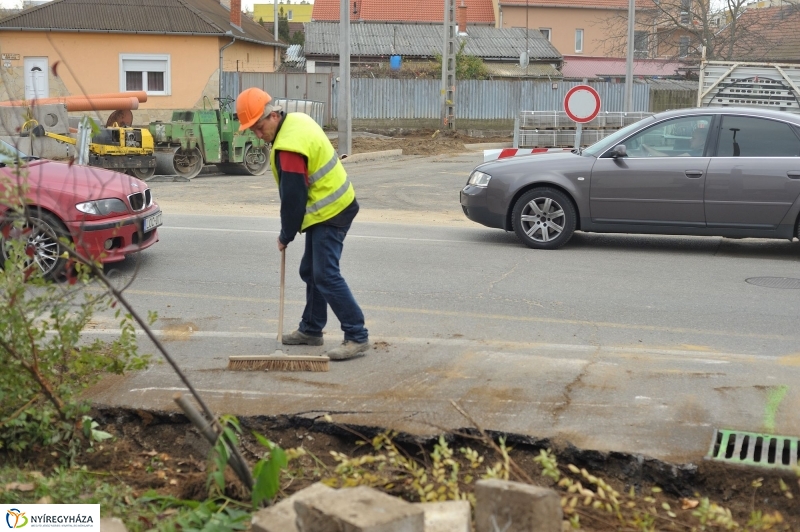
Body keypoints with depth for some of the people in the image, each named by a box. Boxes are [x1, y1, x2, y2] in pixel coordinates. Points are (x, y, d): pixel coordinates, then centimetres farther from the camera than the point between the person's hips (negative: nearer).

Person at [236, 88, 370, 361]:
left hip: (329, 214, -10)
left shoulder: (289, 147, -25)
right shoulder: (297, 120, 6)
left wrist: (285, 236, -5)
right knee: (311, 272, 17)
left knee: (326, 276, -12)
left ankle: (357, 337, -9)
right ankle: (311, 329, 28)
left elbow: (293, 198, -20)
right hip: (334, 206, 10)